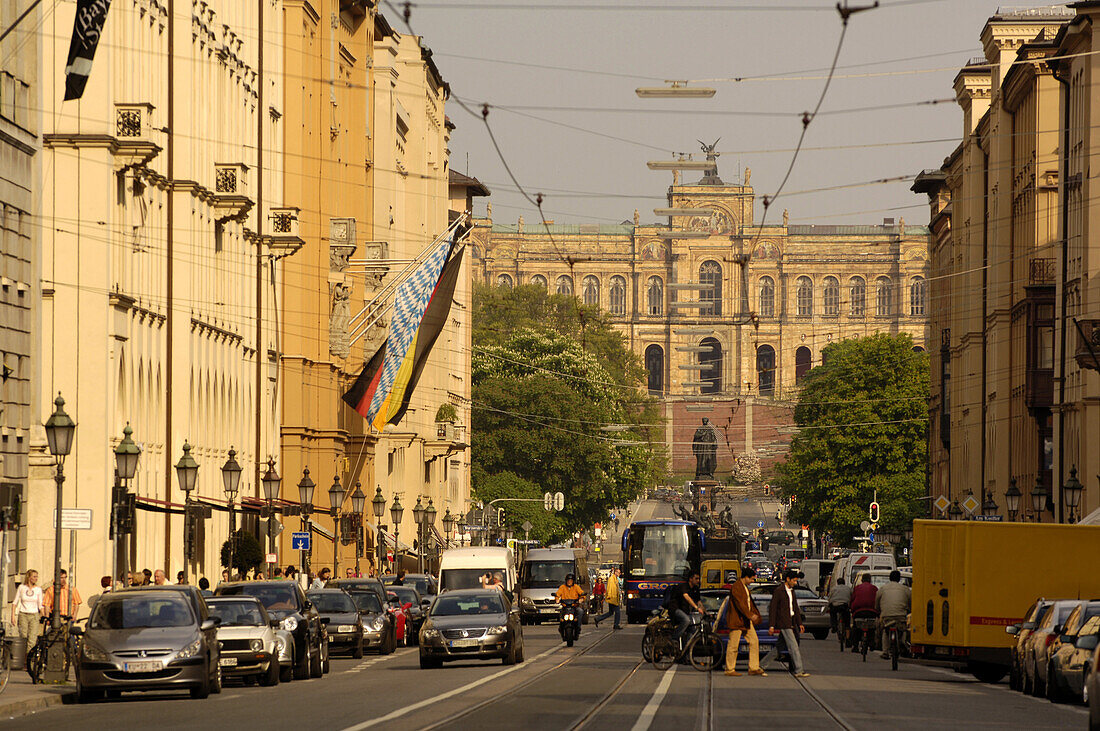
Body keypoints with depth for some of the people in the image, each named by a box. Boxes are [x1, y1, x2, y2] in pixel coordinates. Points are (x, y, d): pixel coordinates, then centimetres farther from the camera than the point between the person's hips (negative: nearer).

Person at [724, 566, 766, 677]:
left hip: (746, 620, 10)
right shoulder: (736, 587, -16)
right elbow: (739, 603, -23)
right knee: (733, 645, -3)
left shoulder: (745, 587, 15)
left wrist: (755, 614, 25)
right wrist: (750, 615, -27)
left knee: (754, 641, 4)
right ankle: (729, 669, 4)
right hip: (736, 620, -10)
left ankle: (754, 668, 6)